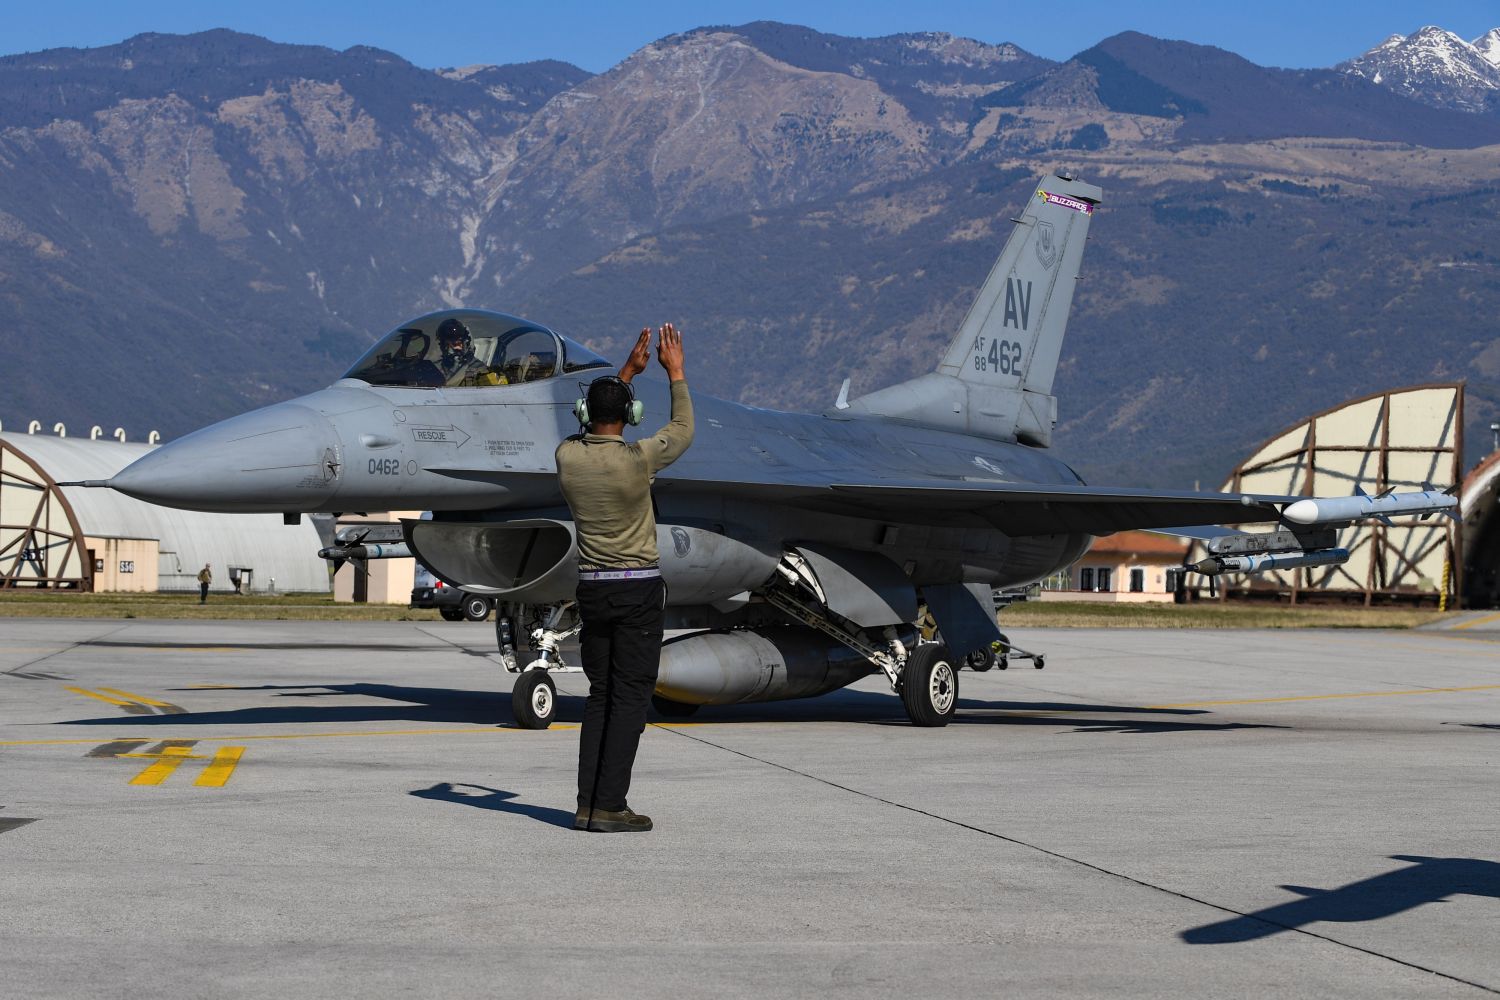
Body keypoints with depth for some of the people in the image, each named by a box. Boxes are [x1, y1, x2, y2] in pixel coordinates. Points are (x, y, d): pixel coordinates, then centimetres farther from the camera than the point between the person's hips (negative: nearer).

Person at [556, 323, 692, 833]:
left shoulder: (567, 456, -3)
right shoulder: (635, 460, -16)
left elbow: (595, 430, 21)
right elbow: (682, 432, 3)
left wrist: (628, 371, 25)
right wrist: (675, 372, 14)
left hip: (591, 587, 5)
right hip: (638, 588, -5)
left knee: (600, 696, 12)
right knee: (630, 698, -2)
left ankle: (588, 804, 8)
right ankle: (610, 807, -5)